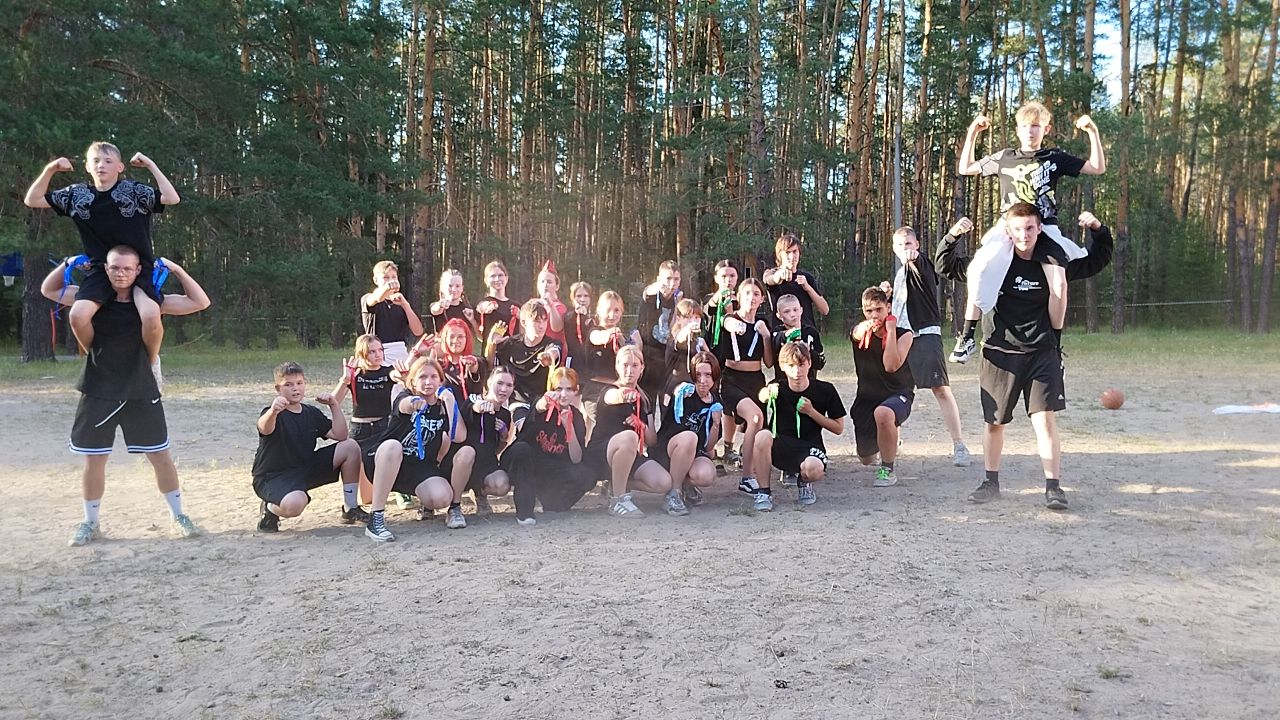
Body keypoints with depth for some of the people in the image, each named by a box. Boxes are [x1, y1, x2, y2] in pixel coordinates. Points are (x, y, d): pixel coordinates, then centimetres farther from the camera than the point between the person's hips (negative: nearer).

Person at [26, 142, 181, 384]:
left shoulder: (135, 191, -4)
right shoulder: (77, 194, 7)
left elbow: (172, 198, -18)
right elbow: (32, 200, 11)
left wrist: (150, 165, -15)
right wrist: (49, 170, -2)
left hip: (139, 269, -3)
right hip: (100, 269, 3)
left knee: (151, 316, -31)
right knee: (78, 315, -23)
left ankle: (152, 361, 1)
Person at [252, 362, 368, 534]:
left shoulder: (312, 413, 6)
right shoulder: (273, 413, -15)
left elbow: (340, 436, -1)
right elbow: (265, 429, -40)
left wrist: (335, 406, -11)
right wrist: (273, 411, -63)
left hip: (307, 469, 7)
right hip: (273, 477, -7)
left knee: (351, 446, -6)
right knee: (295, 504, -41)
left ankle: (351, 509, 2)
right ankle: (270, 509, 0)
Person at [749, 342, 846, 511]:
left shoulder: (825, 390, -3)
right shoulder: (778, 389, -2)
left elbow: (839, 428, 2)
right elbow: (761, 397, -24)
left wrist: (811, 412, -12)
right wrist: (767, 392, -48)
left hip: (809, 447, 0)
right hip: (780, 447, 0)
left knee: (814, 469, -37)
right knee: (762, 436, -35)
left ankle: (803, 482, 5)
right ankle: (764, 491, -16)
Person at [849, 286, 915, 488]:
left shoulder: (904, 334, -11)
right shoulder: (859, 332, -7)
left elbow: (891, 366, -25)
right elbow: (858, 334, -34)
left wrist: (891, 331, -23)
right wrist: (868, 328, -57)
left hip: (898, 394, -4)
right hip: (867, 397, 4)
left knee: (883, 414, -43)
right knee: (865, 459, 15)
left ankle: (888, 470, -21)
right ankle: (889, 439, 53)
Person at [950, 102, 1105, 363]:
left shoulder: (1055, 158, 9)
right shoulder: (1004, 158, 11)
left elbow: (1098, 167, 9)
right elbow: (965, 169, 19)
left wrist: (1092, 132, 1)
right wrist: (972, 133, 12)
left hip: (1045, 229, 0)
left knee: (1059, 283, -19)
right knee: (980, 271, -24)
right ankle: (968, 337, -17)